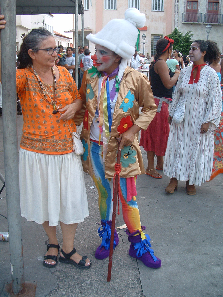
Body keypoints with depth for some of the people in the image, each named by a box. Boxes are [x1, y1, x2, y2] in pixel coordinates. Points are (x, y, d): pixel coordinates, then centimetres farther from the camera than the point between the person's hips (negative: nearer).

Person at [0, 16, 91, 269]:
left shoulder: (63, 73, 2)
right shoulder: (24, 77, -8)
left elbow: (78, 97, 15)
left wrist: (75, 106, -8)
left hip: (66, 149, 2)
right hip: (36, 151, -2)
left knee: (71, 200, 7)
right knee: (43, 200, 14)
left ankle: (68, 249, 28)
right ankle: (52, 243, 40)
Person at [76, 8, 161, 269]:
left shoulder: (135, 79, -12)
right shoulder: (90, 76, -4)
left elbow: (150, 107, 1)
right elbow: (81, 102, 14)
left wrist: (134, 129, -11)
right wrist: (78, 116, -3)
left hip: (122, 149, -3)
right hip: (94, 147, 3)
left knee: (128, 198, 5)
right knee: (103, 193, 18)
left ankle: (139, 245, 25)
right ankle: (107, 237, 39)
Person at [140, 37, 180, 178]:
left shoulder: (157, 63, 14)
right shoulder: (161, 63, -17)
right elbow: (168, 84, -24)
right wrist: (177, 74, -8)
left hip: (162, 102, 10)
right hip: (160, 103, -10)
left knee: (160, 134, 17)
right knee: (156, 134, -3)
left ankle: (160, 163, 30)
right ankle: (151, 167, 7)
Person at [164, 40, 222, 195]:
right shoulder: (185, 72, 4)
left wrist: (208, 121, -13)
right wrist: (172, 113, 10)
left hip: (199, 120, -3)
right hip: (182, 118, 3)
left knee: (196, 149, 6)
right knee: (178, 147, 5)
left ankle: (191, 182, 21)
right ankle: (174, 179, 16)